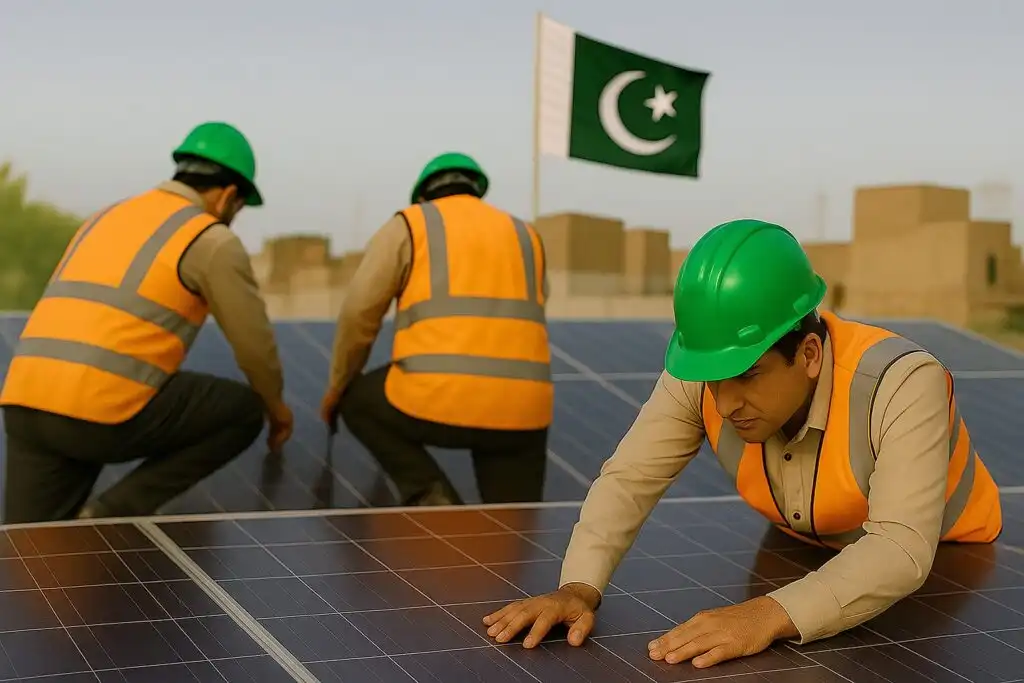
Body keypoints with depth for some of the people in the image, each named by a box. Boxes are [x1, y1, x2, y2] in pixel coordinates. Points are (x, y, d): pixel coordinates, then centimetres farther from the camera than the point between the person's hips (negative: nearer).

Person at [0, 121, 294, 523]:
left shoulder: (107, 216, 26)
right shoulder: (213, 241, 4)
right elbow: (254, 343, 10)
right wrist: (276, 406, 31)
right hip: (104, 408, -7)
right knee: (243, 410, 12)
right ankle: (118, 510, 2)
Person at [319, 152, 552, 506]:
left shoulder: (407, 225, 13)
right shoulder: (527, 235, 24)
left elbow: (358, 314, 9)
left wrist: (337, 390, 24)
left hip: (437, 398, -3)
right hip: (522, 407, 4)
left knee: (358, 400, 27)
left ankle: (430, 498, 8)